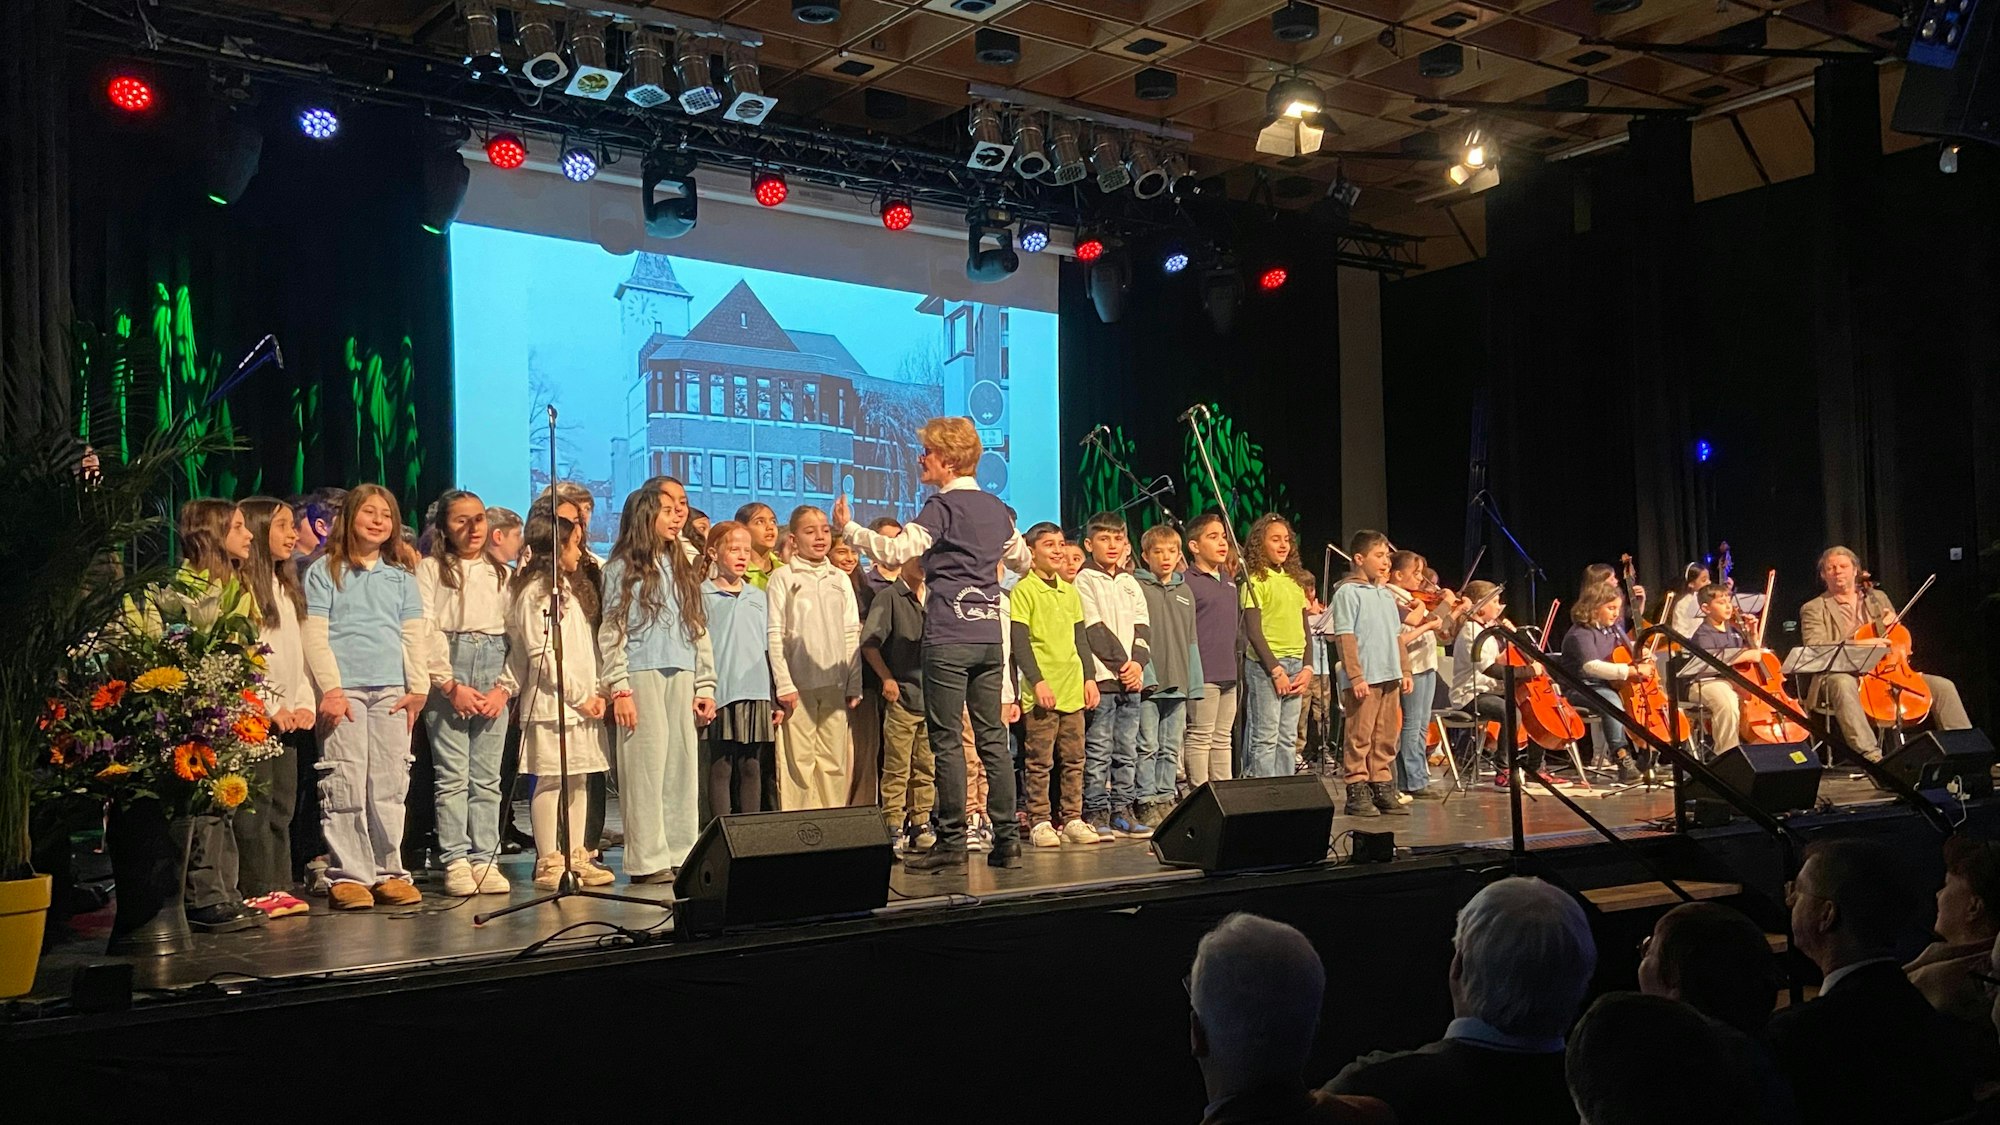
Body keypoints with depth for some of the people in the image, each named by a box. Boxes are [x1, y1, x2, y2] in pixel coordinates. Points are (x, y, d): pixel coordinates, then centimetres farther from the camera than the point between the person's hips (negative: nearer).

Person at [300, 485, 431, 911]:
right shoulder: (325, 572, 6)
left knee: (389, 787, 3)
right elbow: (315, 636, -1)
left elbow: (415, 636, 14)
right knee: (345, 787, -6)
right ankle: (348, 875, -1)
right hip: (344, 690, -3)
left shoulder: (401, 577, 17)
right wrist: (331, 688, -11)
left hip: (391, 691, 4)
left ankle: (388, 871, 10)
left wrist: (418, 688, 4)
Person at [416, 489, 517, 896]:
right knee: (452, 775, -5)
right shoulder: (430, 569, 5)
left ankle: (484, 859, 6)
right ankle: (455, 862, 0)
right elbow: (425, 633, -4)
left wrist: (504, 687, -1)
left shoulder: (500, 573, 16)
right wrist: (451, 686, -10)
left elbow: (515, 634, 10)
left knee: (487, 778, 3)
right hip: (447, 676, -3)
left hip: (493, 680, 3)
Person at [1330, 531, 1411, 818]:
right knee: (1359, 737, -3)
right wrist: (1355, 676, -17)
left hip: (1390, 677, 7)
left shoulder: (1386, 594, 17)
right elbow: (1345, 636, -12)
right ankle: (1357, 792, 3)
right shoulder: (1348, 592, -6)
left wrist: (1405, 670, 13)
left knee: (1386, 738, 11)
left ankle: (1382, 788, 19)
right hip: (1363, 678, -7)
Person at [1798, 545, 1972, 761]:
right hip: (1845, 675, -5)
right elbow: (1814, 648, -12)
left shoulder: (1878, 598, 22)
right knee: (1843, 684, -41)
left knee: (1943, 686, -11)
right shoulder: (1814, 609, 5)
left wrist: (1892, 624, 5)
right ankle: (1871, 754, -50)